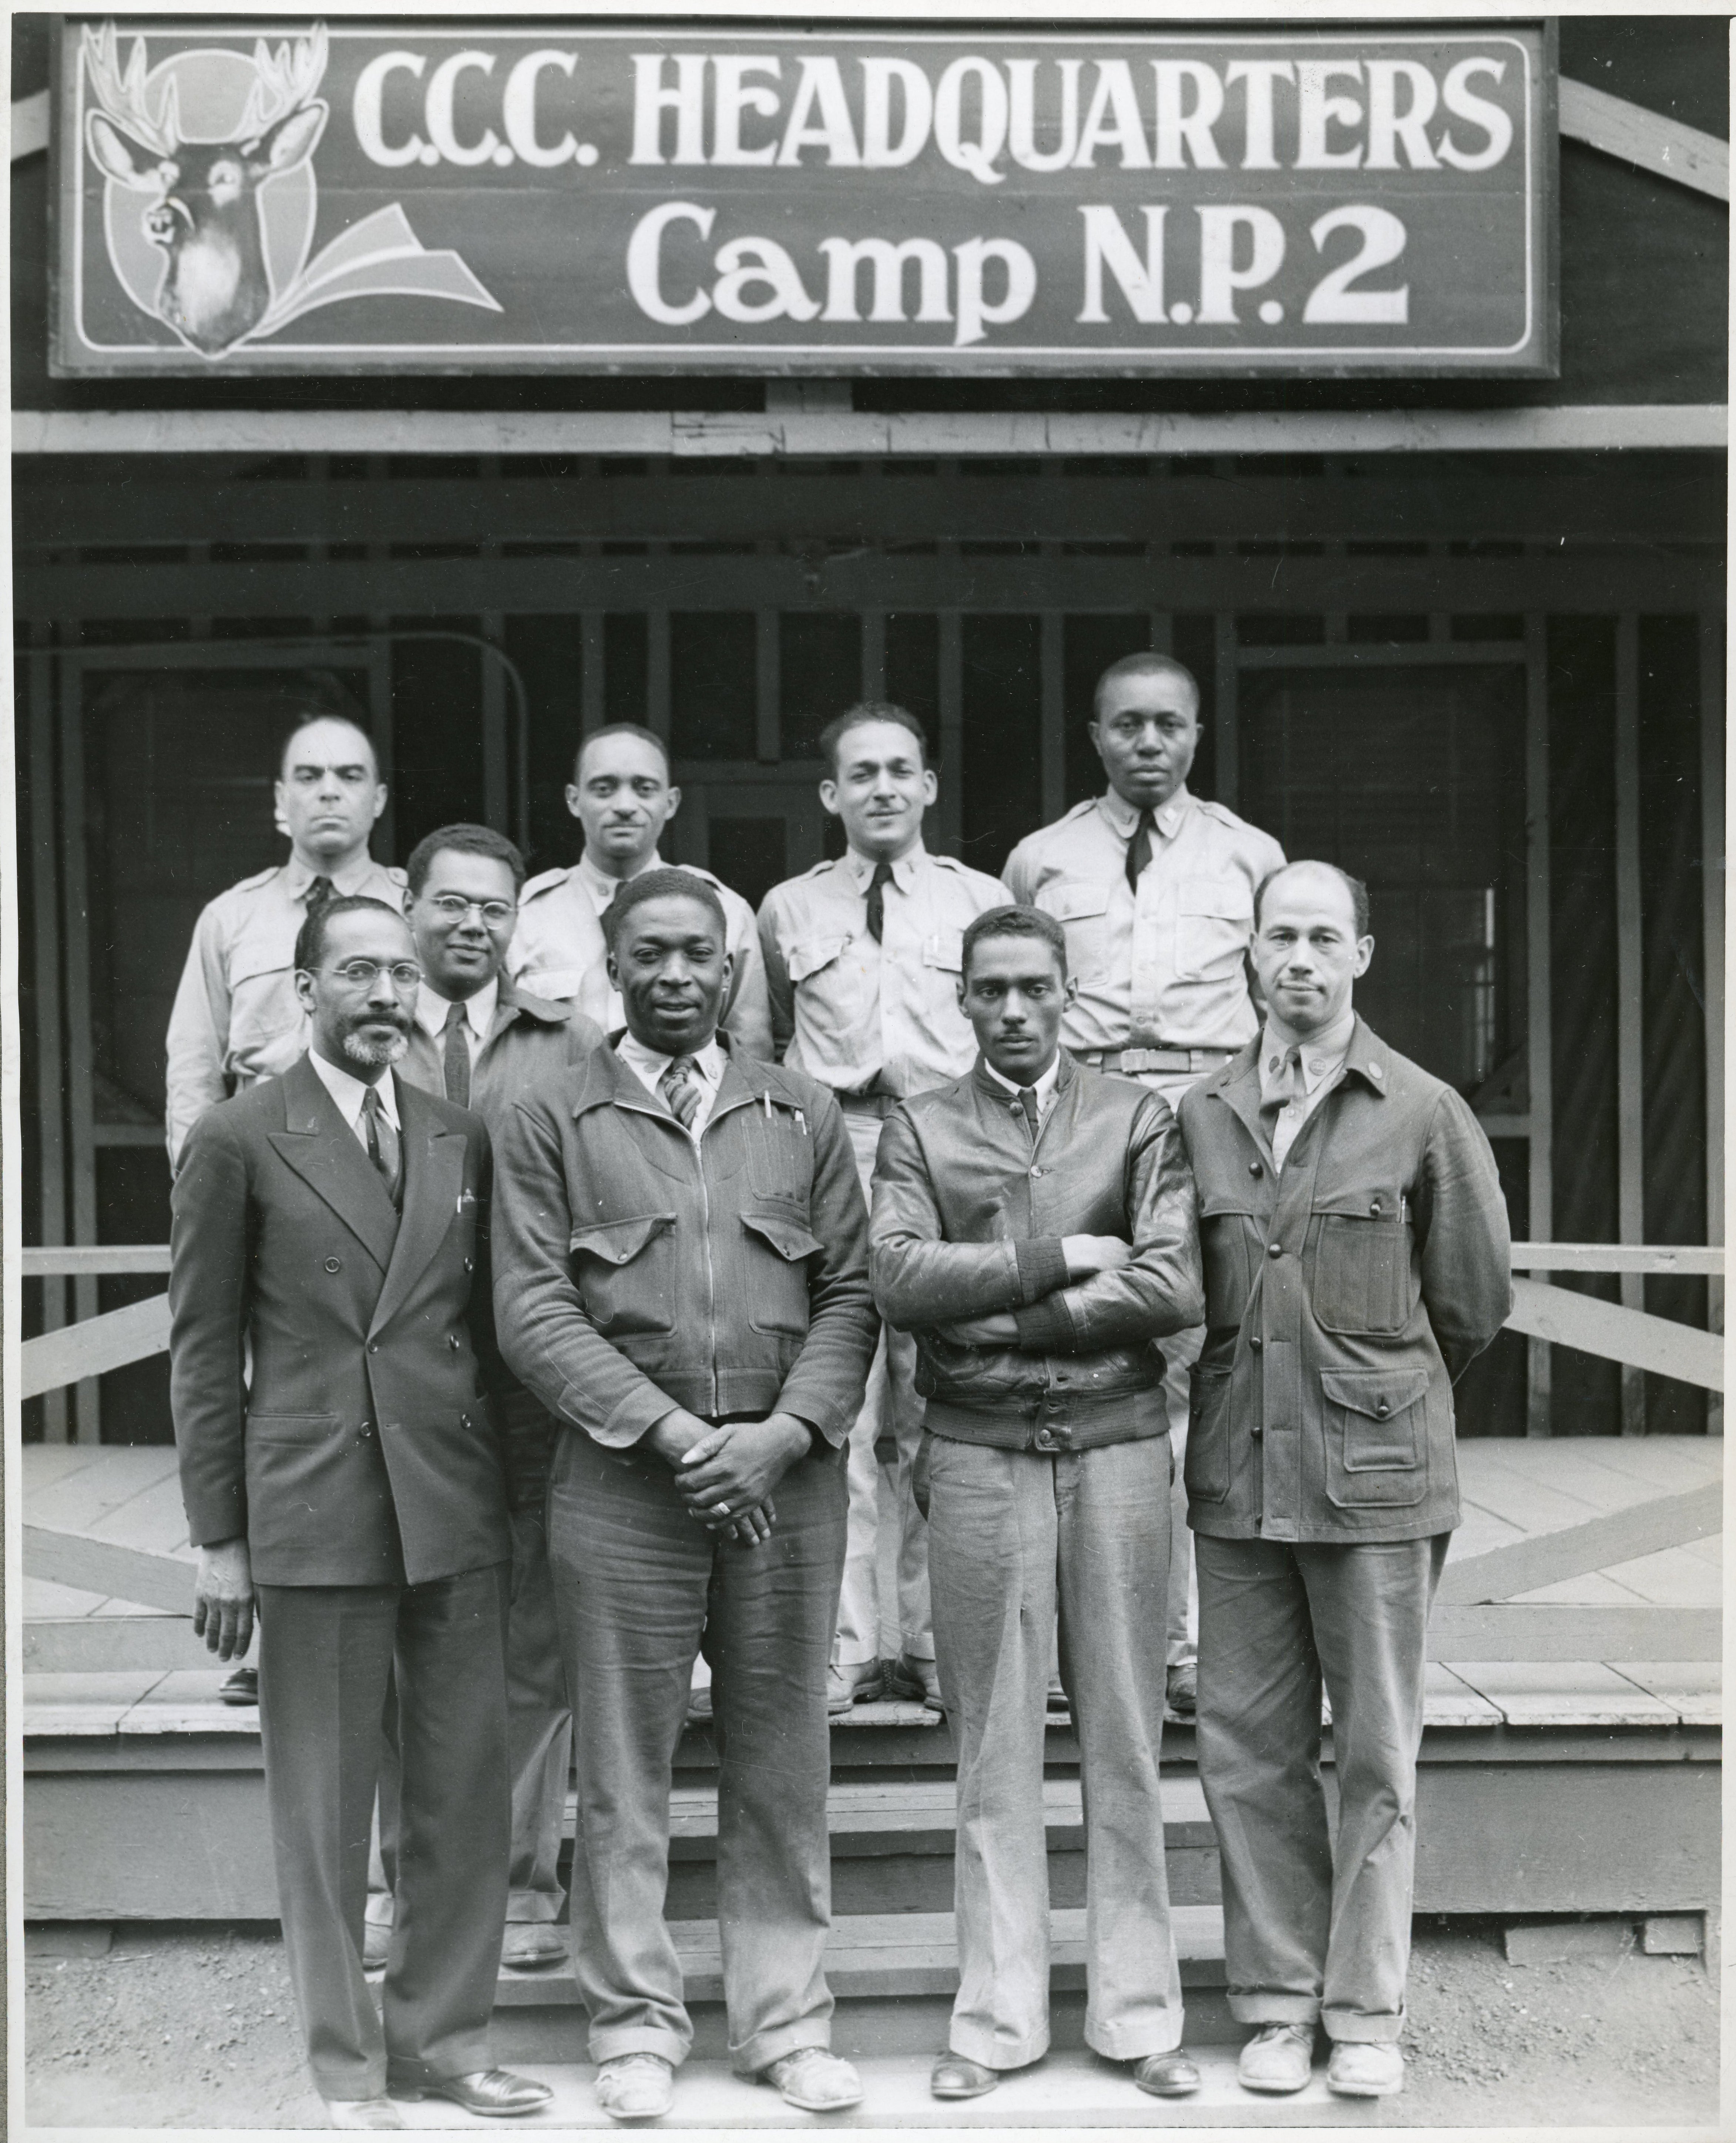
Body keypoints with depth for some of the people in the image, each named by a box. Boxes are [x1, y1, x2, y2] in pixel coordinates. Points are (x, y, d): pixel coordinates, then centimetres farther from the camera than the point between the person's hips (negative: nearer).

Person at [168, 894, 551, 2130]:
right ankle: (350, 2067, 21)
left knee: (470, 1794, 9)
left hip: (460, 1515, 4)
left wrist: (511, 1488, 9)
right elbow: (205, 1351, -1)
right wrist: (219, 1537, -3)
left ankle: (446, 2038, 25)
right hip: (313, 1516, -3)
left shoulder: (463, 1140, 9)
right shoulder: (239, 1143, -2)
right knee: (325, 1807, 6)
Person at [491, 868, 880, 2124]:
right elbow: (534, 1310, -4)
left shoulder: (804, 1117, 11)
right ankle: (637, 2025, 18)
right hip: (621, 1483, -2)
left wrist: (784, 1433, -8)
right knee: (625, 1768, 4)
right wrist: (674, 1433, -12)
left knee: (783, 1762, 8)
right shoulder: (550, 1124, 5)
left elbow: (851, 1294, 7)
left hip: (787, 1478, 2)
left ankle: (787, 2019, 21)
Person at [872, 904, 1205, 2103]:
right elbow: (901, 1281, -7)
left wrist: (1002, 1315, -9)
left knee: (1126, 1735, 6)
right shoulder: (919, 1131, 8)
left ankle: (1139, 2013, 17)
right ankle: (999, 2017, 16)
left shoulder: (1136, 1119, 7)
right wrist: (1065, 1258, -10)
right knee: (995, 1744, 5)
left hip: (1118, 1444, 0)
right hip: (981, 1454, 0)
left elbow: (1174, 1288, -6)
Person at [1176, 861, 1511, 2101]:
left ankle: (1368, 2012, 17)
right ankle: (1280, 2001, 20)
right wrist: (1258, 1394, 10)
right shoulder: (1201, 1116, 6)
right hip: (1237, 1475, 3)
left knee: (1377, 1754, 5)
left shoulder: (1424, 1113, -1)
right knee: (1249, 1747, 7)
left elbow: (1474, 1301, 6)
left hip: (1375, 1477, -2)